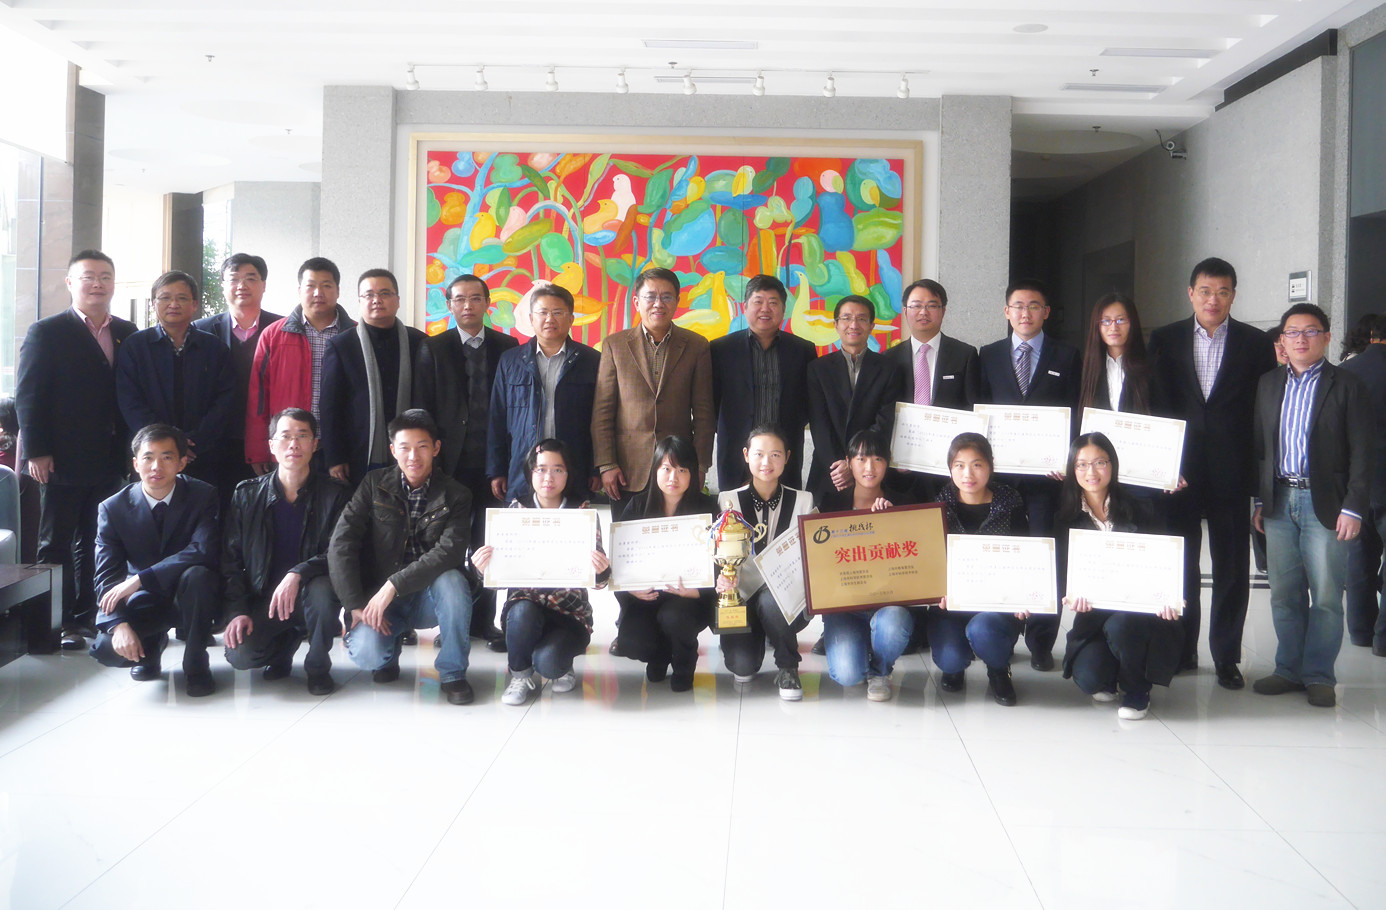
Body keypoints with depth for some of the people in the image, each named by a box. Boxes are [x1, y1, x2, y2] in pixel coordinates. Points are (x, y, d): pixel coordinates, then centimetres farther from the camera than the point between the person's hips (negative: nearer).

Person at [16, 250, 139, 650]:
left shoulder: (128, 333, 10)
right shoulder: (46, 332, -1)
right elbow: (28, 395, -5)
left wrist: (130, 449, 2)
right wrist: (36, 451, -12)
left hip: (110, 461, 4)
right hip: (62, 462, -4)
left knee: (96, 544, 9)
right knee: (56, 545, 4)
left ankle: (85, 618, 17)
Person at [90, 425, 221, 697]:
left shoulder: (203, 496, -13)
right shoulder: (113, 508, -7)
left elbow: (205, 551, -29)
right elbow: (106, 576, -12)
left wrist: (140, 578, -33)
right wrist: (119, 624, -31)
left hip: (190, 596, -1)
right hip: (145, 601, 2)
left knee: (197, 574, -36)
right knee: (107, 649, -25)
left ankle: (196, 663, -14)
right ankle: (152, 644, 13)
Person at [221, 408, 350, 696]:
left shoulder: (335, 494, -4)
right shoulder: (247, 495, 2)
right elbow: (230, 559, 3)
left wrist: (297, 574, -31)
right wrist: (236, 611, -10)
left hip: (308, 594, -1)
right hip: (263, 599, 1)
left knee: (322, 589, -37)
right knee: (240, 655, -25)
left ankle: (318, 666, -7)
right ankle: (288, 640, 13)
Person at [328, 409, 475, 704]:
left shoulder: (455, 495, -3)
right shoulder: (375, 485, 1)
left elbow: (449, 552, -19)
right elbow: (341, 545, -7)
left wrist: (394, 585, -29)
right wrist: (356, 605, -17)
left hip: (429, 597, 0)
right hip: (378, 596, 0)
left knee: (452, 580, -33)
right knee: (365, 653, -29)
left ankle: (453, 673, -15)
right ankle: (389, 653, 11)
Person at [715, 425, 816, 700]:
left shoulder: (803, 501, 6)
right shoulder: (728, 501, 3)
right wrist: (724, 577, -24)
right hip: (744, 597, 0)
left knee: (771, 602, -37)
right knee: (741, 665, -22)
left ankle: (787, 666, -6)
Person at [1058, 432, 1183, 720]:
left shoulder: (1136, 508, -1)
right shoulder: (1068, 516, 3)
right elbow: (1063, 570, -1)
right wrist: (1073, 594, -25)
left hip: (1137, 610, -1)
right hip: (1094, 615, 1)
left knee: (1119, 625, -37)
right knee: (1087, 677, -25)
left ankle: (1137, 691, -5)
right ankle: (1108, 679, 16)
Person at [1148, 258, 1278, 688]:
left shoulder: (1256, 344, 3)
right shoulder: (1164, 340, 5)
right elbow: (1155, 406, 1)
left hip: (1232, 475, -1)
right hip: (1178, 472, 1)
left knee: (1232, 568, 5)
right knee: (1180, 566, 9)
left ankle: (1227, 657, 15)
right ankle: (1182, 650, 21)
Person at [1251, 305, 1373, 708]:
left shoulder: (1347, 386, -2)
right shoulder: (1268, 384, 12)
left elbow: (1362, 453, -5)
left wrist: (1353, 508, -10)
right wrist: (1259, 501, 9)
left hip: (1325, 504, -4)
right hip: (1280, 502, 4)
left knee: (1325, 596, 0)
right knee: (1284, 594, 9)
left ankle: (1318, 676, 11)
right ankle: (1289, 670, 20)